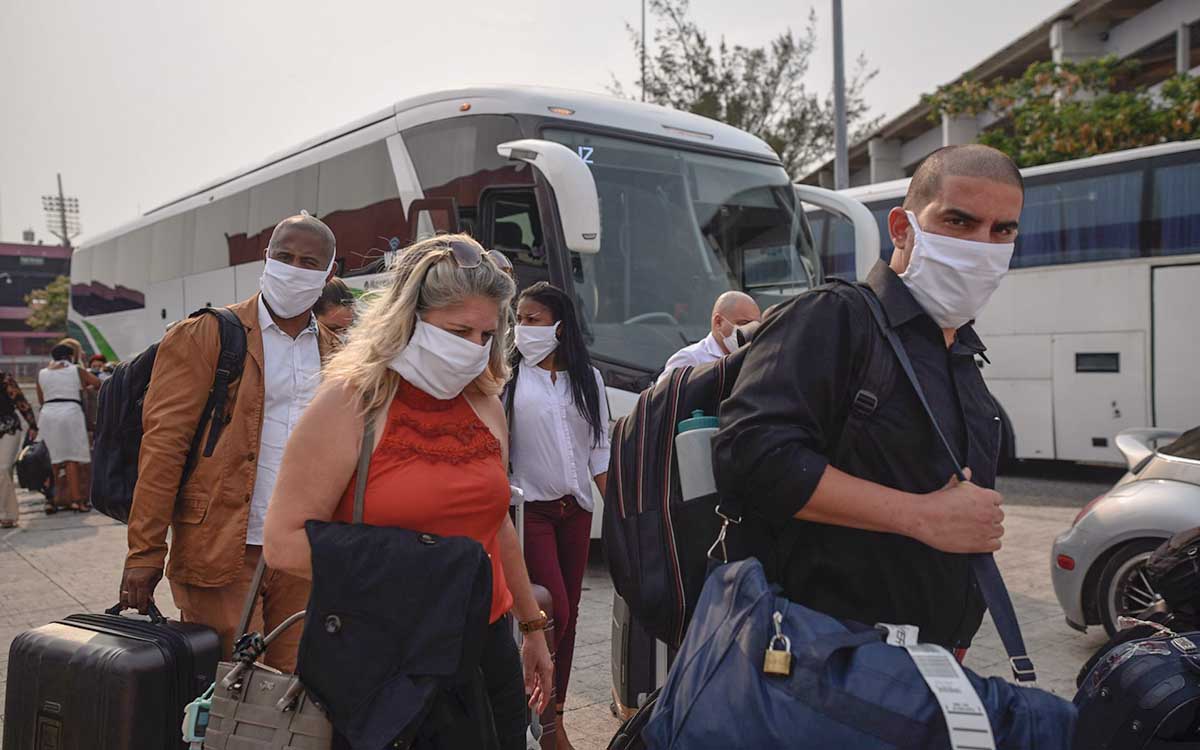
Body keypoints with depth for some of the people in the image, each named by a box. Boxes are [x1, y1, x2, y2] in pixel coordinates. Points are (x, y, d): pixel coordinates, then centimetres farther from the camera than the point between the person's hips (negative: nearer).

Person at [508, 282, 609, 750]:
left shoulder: (588, 379, 7)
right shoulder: (508, 376, -5)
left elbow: (600, 449, 9)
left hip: (576, 509, 4)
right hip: (530, 507, -4)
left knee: (569, 613, 10)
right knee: (554, 611, -10)